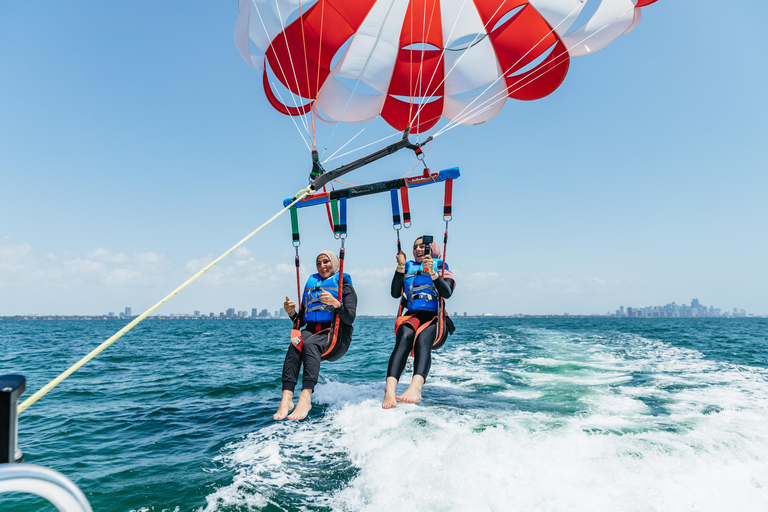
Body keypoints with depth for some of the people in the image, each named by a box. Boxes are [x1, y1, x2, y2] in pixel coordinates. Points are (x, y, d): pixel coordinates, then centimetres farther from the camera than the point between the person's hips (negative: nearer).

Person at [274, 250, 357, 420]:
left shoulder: (345, 287, 10)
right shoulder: (311, 284, 23)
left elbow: (350, 319, -6)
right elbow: (301, 321, 20)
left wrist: (335, 303, -23)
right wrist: (292, 312, -2)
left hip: (335, 336, -3)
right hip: (311, 331, 3)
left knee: (309, 344, -36)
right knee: (295, 343, -32)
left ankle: (306, 397, -53)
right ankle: (287, 398, -46)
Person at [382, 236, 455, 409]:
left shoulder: (442, 268, 19)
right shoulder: (408, 268, 26)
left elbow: (447, 293, -3)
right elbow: (395, 293, 9)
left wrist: (432, 273, -16)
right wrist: (400, 267, 2)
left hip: (435, 318, -1)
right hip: (412, 316, 2)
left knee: (422, 338, -37)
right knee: (404, 337, -35)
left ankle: (416, 387, -63)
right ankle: (390, 390, -55)